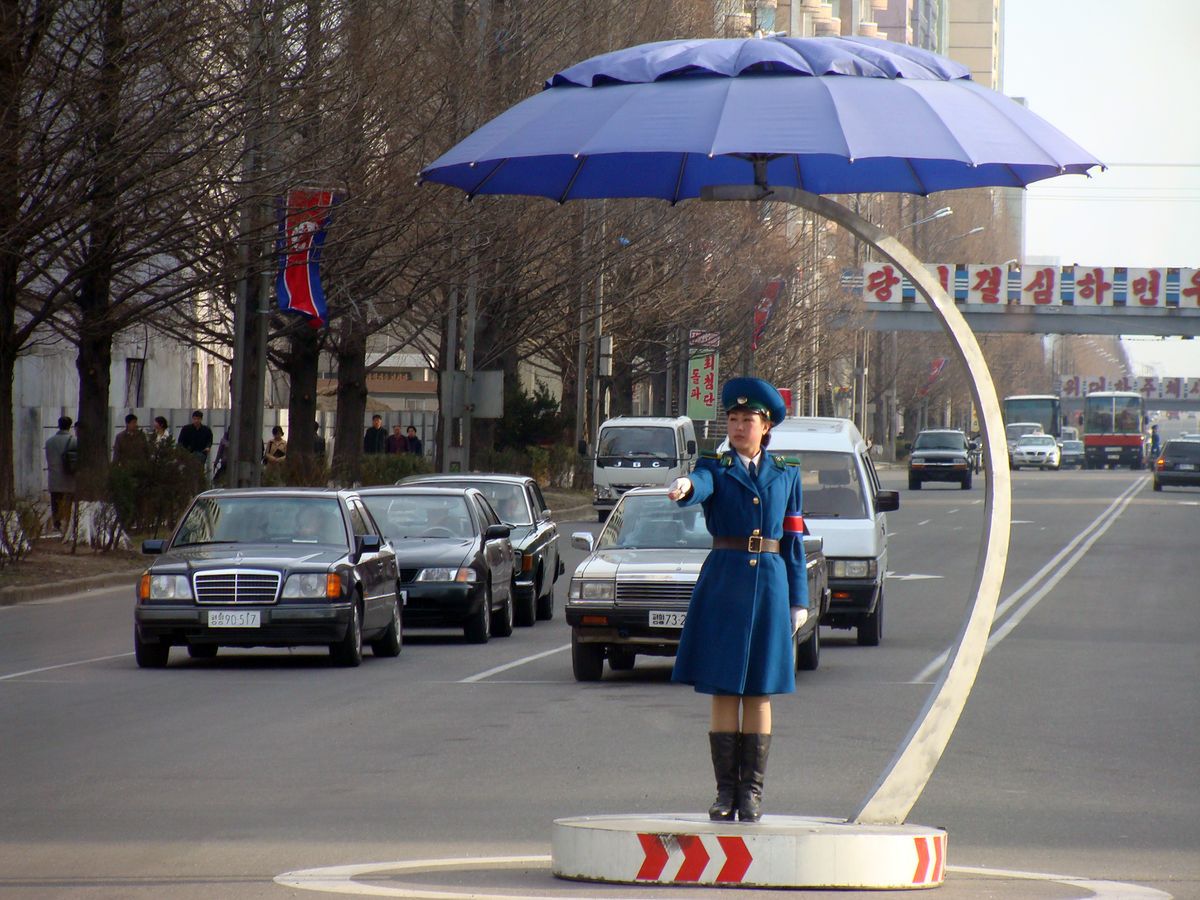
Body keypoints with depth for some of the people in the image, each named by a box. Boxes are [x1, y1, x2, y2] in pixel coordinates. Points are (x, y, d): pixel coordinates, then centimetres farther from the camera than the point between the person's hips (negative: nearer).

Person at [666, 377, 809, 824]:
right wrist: (684, 488, -45)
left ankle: (752, 792, 7)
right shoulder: (715, 469, 4)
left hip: (770, 583, 1)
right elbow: (700, 486, -20)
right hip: (723, 583, -1)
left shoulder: (786, 475, 11)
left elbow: (794, 540, 11)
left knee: (759, 692, 3)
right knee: (723, 690, -1)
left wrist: (799, 601, 6)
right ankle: (726, 791, 4)